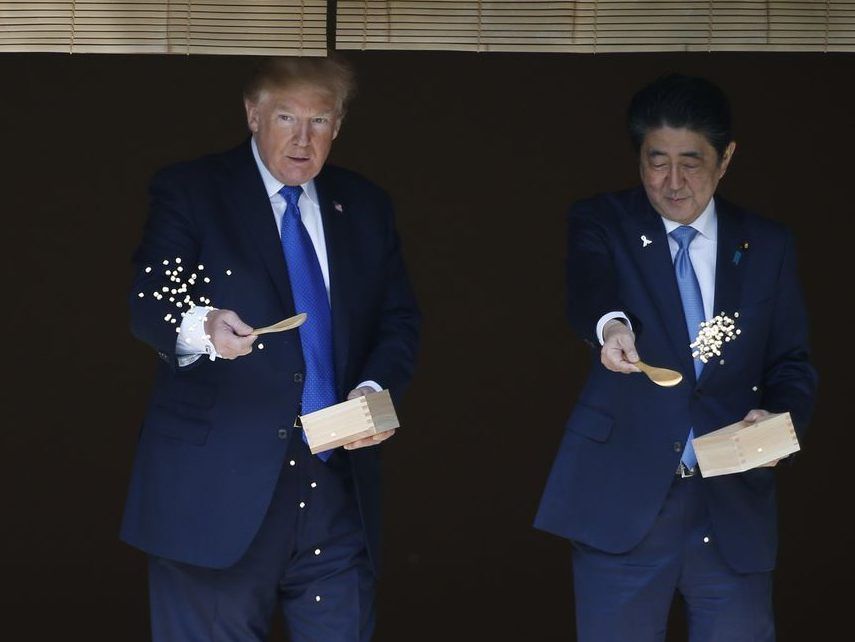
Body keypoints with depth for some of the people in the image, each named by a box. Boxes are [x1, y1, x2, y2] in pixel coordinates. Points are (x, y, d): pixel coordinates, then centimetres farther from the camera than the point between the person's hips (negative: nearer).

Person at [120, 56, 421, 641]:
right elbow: (150, 302, -11)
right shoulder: (188, 192, 1)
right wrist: (200, 327, -34)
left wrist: (375, 387, -8)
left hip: (338, 487, 4)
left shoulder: (366, 207, 14)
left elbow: (399, 320, 13)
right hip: (218, 490, -4)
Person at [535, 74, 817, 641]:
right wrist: (610, 323, -44)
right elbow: (588, 285, -20)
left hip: (735, 508, 2)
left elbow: (792, 363, 11)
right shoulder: (602, 223, 1)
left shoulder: (768, 246, 10)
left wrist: (780, 416, -12)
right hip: (624, 502, -2)